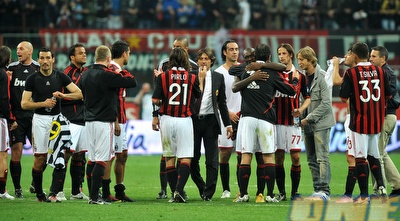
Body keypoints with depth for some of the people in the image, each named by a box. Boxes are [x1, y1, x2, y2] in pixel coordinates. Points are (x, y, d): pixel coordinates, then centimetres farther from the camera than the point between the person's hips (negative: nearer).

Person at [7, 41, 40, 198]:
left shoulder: (39, 68, 5)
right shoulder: (12, 68, 7)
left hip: (34, 116, 0)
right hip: (16, 116, 0)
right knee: (16, 151, -4)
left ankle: (35, 184, 18)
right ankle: (17, 188, 5)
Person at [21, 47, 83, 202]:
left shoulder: (60, 77, 5)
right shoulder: (32, 79, 0)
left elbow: (79, 94, 0)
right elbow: (24, 104, -2)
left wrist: (62, 95, -16)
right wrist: (43, 103, -14)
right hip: (40, 119, -1)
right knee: (40, 158, -2)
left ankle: (53, 193, -9)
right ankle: (39, 194, 9)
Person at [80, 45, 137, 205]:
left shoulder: (86, 75, 8)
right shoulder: (107, 75, -14)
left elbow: (82, 94, 20)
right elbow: (132, 82, -12)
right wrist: (122, 71, 3)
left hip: (89, 121, 7)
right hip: (104, 122, -7)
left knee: (92, 159, 11)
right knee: (102, 160, -6)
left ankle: (92, 195, 13)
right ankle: (94, 197, -10)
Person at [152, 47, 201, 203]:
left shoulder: (163, 77, -2)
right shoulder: (192, 78, -1)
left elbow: (155, 100, -7)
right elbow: (200, 96, 12)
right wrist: (202, 78, 24)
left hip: (167, 119, 1)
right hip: (184, 120, -1)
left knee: (169, 158, 10)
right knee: (186, 159, -1)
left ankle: (174, 192, 9)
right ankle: (179, 190, -18)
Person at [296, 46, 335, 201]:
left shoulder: (321, 77, -11)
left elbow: (326, 103, -15)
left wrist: (309, 118, -15)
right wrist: (300, 111, -2)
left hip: (321, 123, -8)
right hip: (308, 124, 8)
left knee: (322, 157, -8)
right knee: (311, 160, 8)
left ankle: (324, 191, -8)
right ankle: (317, 190, 12)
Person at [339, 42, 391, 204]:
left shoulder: (351, 73, -11)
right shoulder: (380, 71, 2)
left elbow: (343, 98, -9)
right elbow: (389, 95, 8)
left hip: (359, 122, -4)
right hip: (377, 122, 5)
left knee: (361, 157, -1)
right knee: (373, 155, 18)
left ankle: (364, 195, -2)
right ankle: (381, 185, 1)